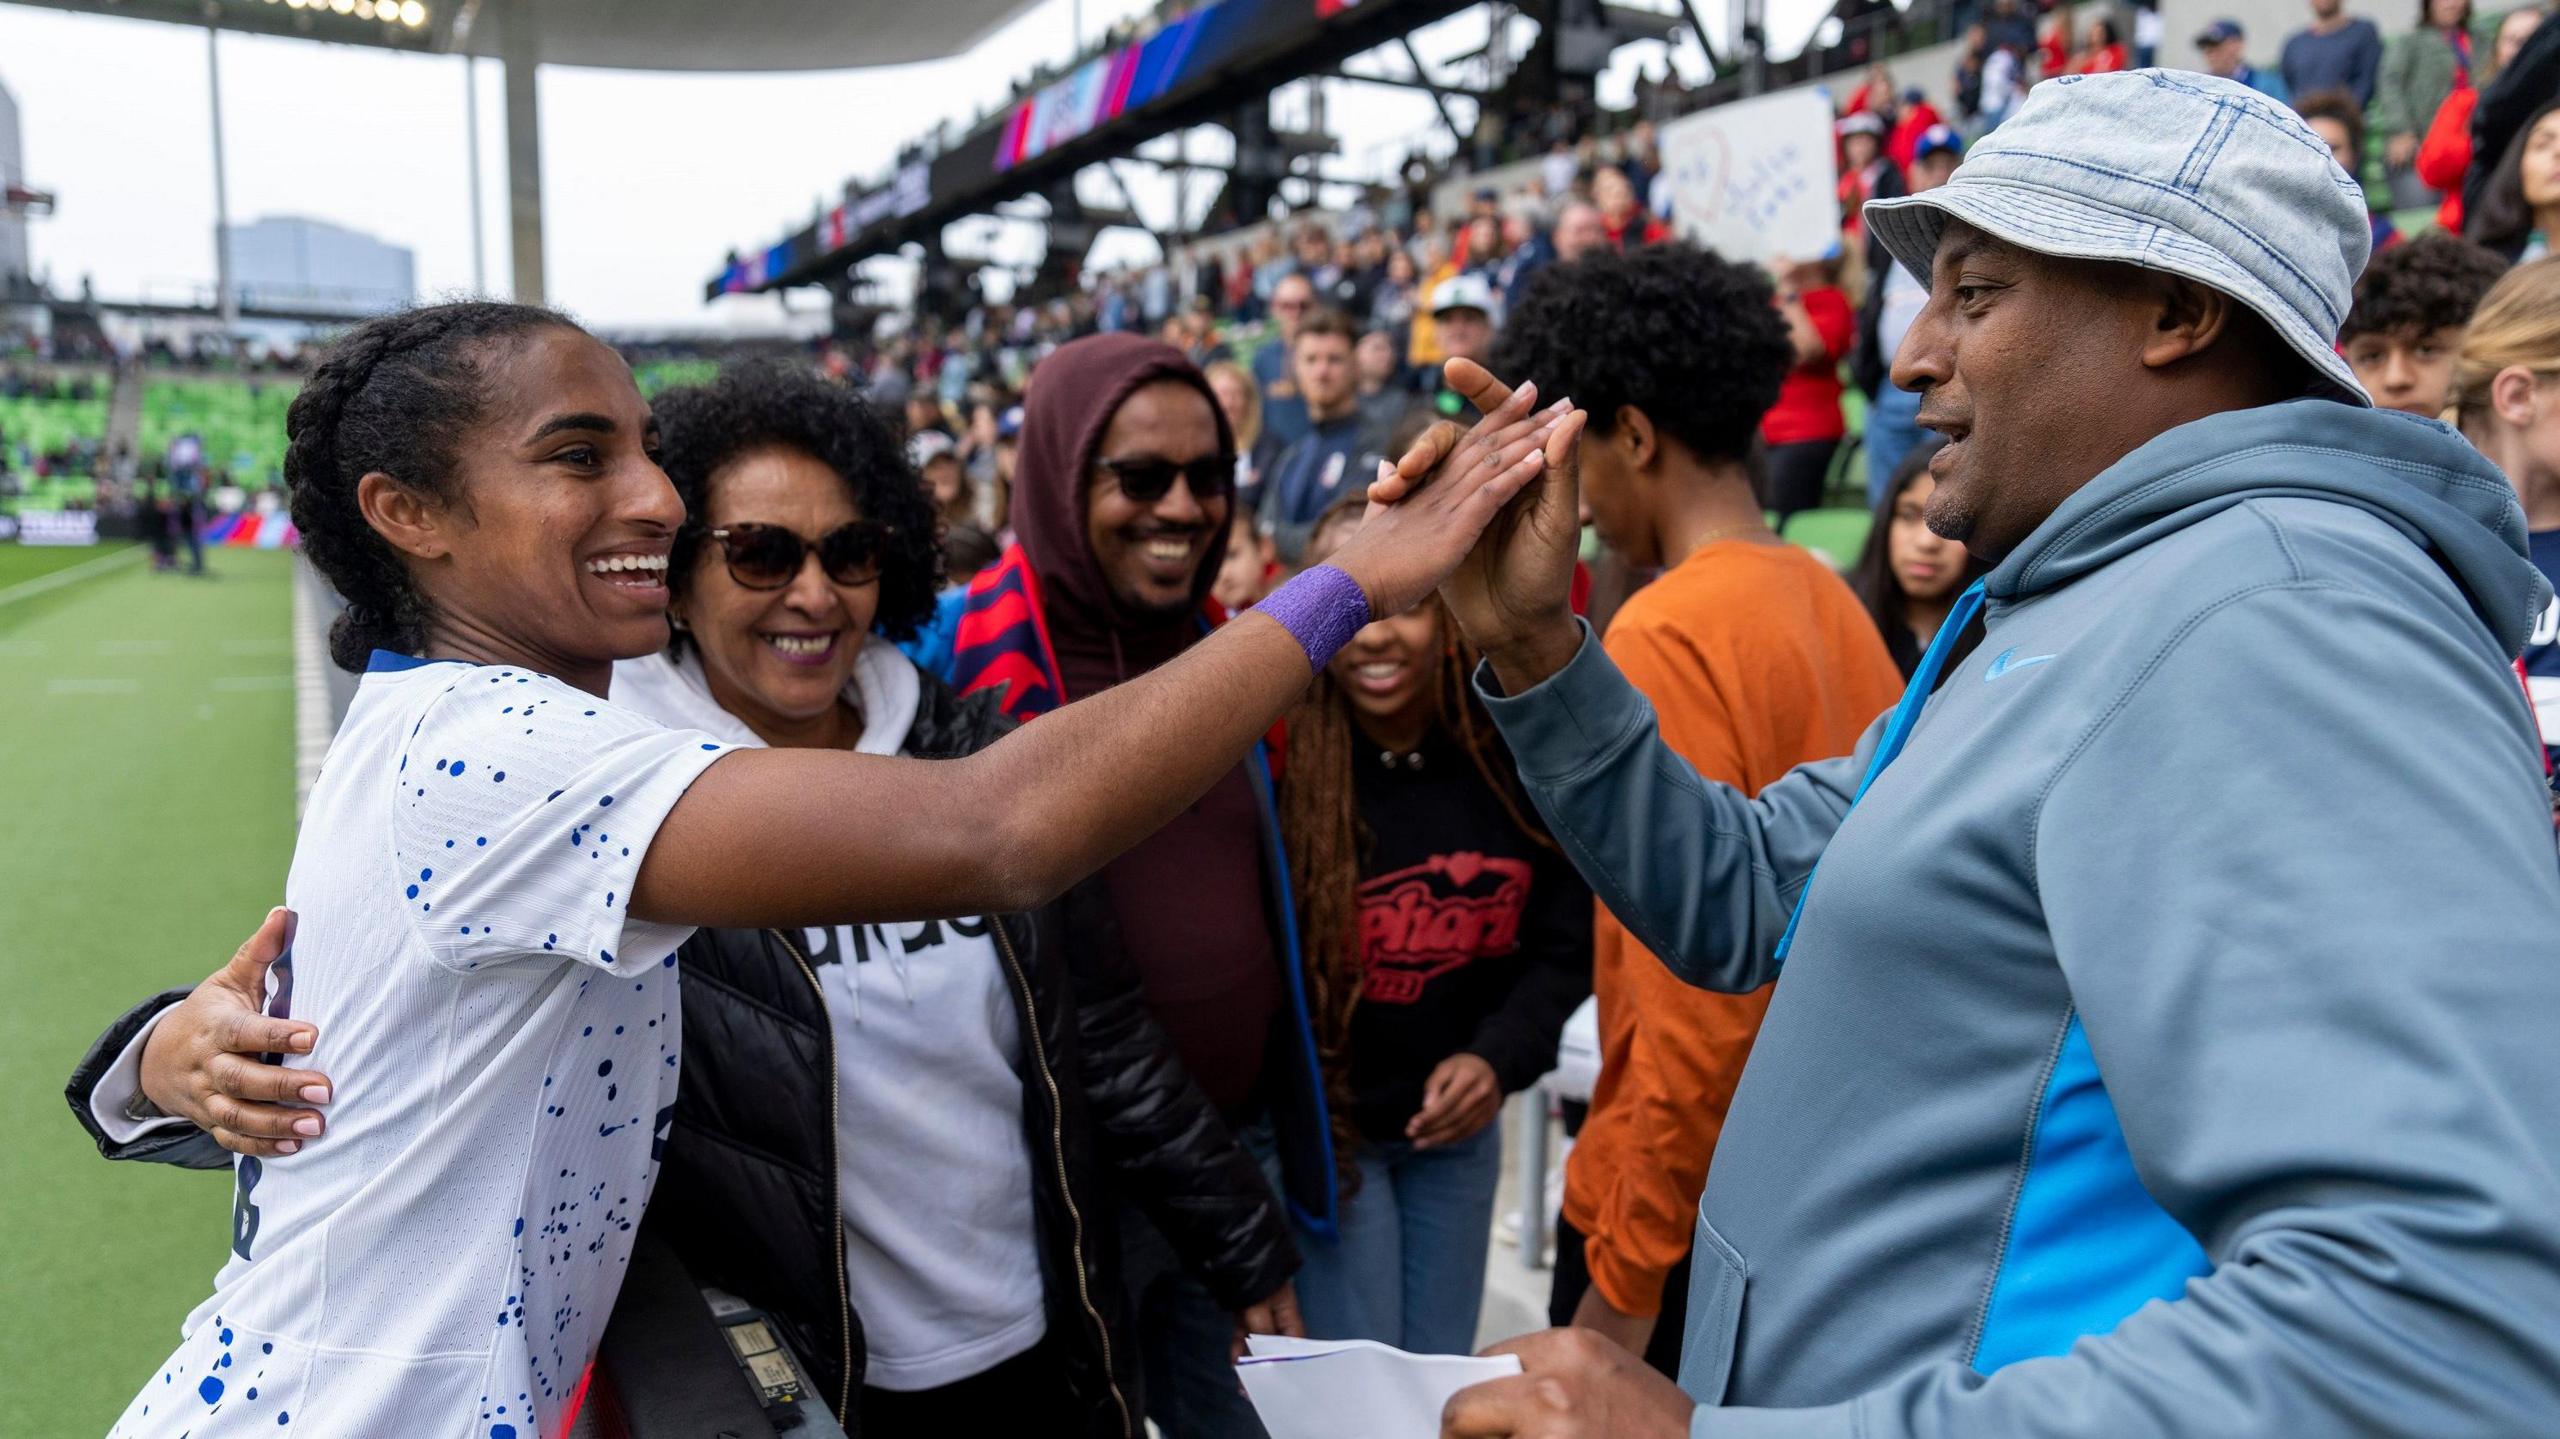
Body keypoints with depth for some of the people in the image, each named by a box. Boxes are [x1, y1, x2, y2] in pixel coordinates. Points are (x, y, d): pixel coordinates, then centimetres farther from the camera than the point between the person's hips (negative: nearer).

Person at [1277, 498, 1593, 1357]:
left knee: (1444, 1372, 20)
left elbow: (1563, 942, -1)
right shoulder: (1276, 764, -22)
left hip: (1459, 1123, 4)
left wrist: (1498, 1058, -15)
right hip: (1319, 1125, -4)